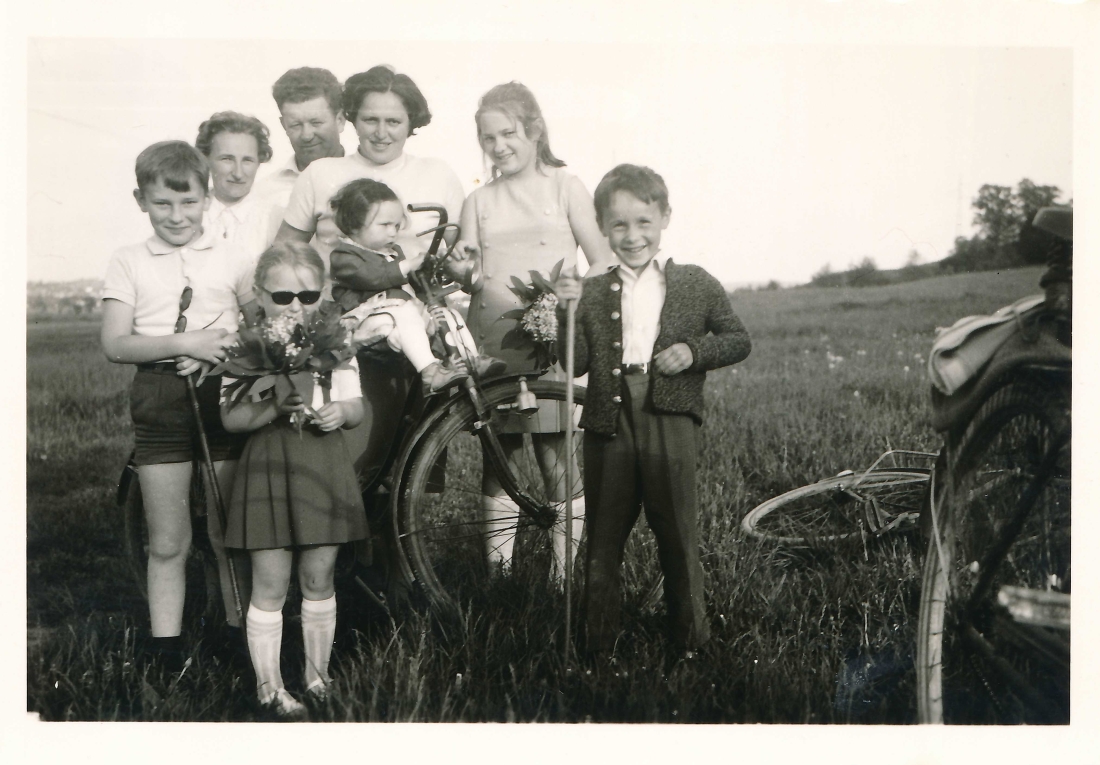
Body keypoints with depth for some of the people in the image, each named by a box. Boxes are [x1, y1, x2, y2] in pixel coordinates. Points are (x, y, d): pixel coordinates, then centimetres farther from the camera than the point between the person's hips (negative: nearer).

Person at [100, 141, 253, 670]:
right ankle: (166, 647, 13)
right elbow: (115, 344, -3)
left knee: (229, 533, 7)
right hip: (160, 401, 0)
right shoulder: (129, 263, 5)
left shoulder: (231, 257, 7)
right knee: (166, 543, 4)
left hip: (224, 394, 0)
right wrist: (185, 343, -15)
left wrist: (225, 347, -13)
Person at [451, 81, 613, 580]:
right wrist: (460, 267, -9)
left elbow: (603, 265, 2)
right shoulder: (479, 202, 15)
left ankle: (566, 577, 5)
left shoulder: (563, 187, 6)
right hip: (493, 348, 3)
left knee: (558, 465, -3)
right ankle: (497, 577, 14)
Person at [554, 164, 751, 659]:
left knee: (678, 530, 3)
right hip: (609, 419, 2)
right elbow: (576, 363, 2)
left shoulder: (696, 285, 7)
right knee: (604, 530, 9)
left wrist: (694, 351, -7)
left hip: (670, 419, -2)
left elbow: (738, 339, 9)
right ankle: (599, 641, 20)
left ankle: (690, 634, 18)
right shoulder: (593, 293, 10)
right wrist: (568, 313, -12)